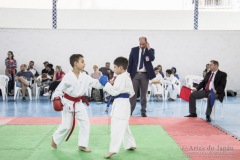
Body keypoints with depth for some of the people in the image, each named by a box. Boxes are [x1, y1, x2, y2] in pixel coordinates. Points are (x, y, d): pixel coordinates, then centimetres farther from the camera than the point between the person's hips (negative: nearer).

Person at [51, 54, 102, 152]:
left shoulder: (85, 76, -4)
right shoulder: (68, 77, -18)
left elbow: (96, 83, -5)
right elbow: (60, 88, -16)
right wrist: (56, 98, -31)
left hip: (79, 103, 5)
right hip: (68, 103, -5)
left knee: (85, 123, 0)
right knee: (66, 125, 0)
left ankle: (82, 145, 12)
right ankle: (55, 139, 28)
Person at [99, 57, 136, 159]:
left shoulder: (121, 78, -17)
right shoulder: (126, 77, 15)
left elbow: (115, 92, -22)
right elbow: (131, 93, 21)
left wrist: (106, 83, -12)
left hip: (120, 104, -11)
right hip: (123, 103, 11)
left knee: (117, 127, -12)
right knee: (123, 126, 21)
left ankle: (113, 150, -14)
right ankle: (130, 145, 30)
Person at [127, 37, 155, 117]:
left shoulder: (150, 50, 4)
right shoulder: (134, 50, 5)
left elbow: (152, 58, -16)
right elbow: (130, 62, 5)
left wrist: (148, 48, -12)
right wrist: (128, 73, 0)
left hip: (145, 75, 0)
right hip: (135, 74, 0)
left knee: (143, 93, 6)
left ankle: (143, 111, 12)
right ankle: (130, 110, 6)